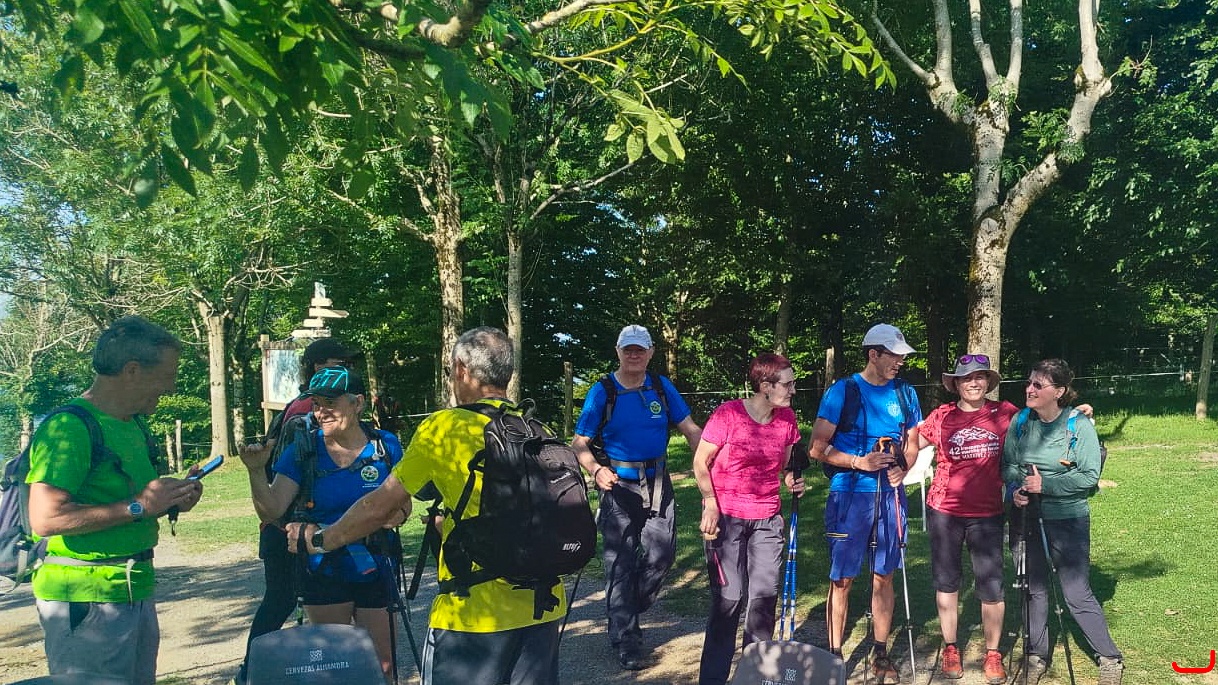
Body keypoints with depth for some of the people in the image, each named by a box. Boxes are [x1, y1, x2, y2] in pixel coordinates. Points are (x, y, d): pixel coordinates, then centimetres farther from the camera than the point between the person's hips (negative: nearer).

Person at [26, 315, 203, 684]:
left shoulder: (136, 424, 11)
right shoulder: (69, 426, -17)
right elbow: (46, 518, -25)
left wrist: (172, 499, 4)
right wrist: (138, 506, -21)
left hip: (136, 589, 9)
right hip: (85, 598, -9)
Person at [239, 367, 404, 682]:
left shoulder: (385, 446, -5)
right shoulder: (302, 451, -5)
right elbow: (271, 511, -13)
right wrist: (256, 471, -27)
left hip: (374, 572, 0)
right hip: (324, 574, 0)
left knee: (382, 664, 8)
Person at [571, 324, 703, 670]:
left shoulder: (662, 387, 1)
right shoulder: (602, 391, -8)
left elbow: (691, 430, 2)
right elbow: (579, 443, -9)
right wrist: (596, 471, -29)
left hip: (658, 483, 3)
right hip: (619, 486, -3)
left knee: (661, 554, 6)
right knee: (620, 562, 3)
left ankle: (628, 609, 33)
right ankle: (625, 639, 17)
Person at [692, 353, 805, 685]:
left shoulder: (786, 418, 2)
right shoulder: (727, 414, -14)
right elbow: (701, 462, -6)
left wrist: (791, 480, -3)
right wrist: (711, 505, -15)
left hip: (766, 518, 5)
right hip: (726, 517, -5)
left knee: (765, 595, 4)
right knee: (730, 596, -4)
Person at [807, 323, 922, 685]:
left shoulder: (905, 393, 7)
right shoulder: (842, 391, -6)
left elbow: (912, 441, 18)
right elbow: (818, 448, -8)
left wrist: (902, 467, -2)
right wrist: (860, 462, -17)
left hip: (890, 494, 4)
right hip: (849, 495, -4)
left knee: (884, 576, 10)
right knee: (842, 579, 0)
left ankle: (881, 655, 23)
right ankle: (834, 655, 12)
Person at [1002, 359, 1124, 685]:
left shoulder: (1079, 426, -13)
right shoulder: (1019, 422, -1)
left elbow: (1089, 476, -16)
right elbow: (1008, 464, 4)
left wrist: (1045, 484, -22)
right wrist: (1015, 489, -15)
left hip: (1067, 521, -4)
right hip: (1027, 519, 4)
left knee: (1077, 594, -1)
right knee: (1034, 588, 15)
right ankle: (1037, 656, 30)